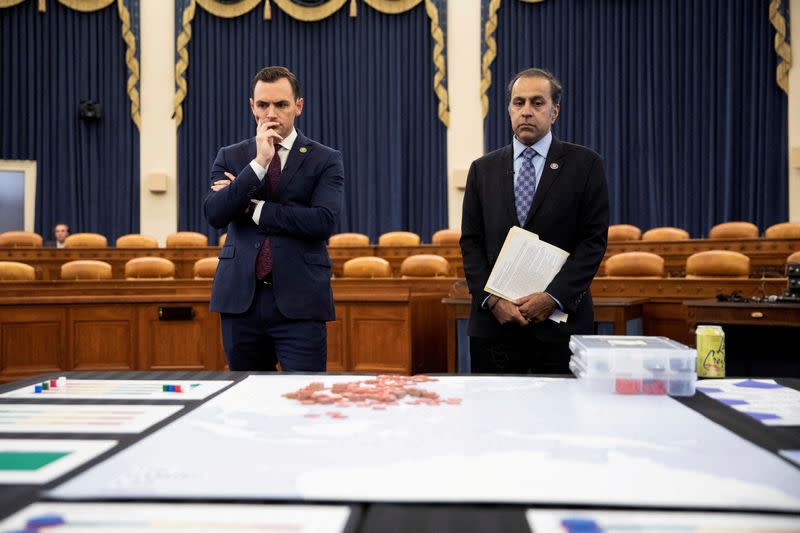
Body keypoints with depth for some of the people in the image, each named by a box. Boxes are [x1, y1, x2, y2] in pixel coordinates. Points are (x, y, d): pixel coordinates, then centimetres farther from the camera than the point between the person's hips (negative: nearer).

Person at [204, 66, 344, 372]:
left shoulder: (325, 160, 2)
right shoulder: (230, 157, 10)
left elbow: (323, 220, -13)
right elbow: (214, 215, -5)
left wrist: (250, 207, -8)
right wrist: (259, 162, -14)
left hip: (298, 302, -3)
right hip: (240, 299, 3)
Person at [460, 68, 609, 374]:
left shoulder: (585, 165, 3)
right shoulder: (483, 169, 11)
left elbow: (594, 240, -3)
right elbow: (471, 243, 7)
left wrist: (553, 297, -13)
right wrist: (492, 299, -8)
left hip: (562, 319, -2)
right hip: (494, 321, 2)